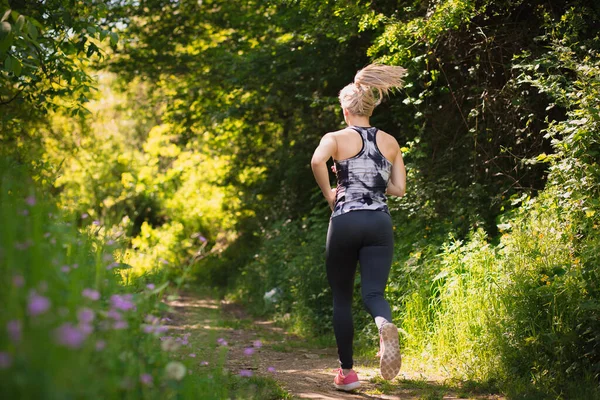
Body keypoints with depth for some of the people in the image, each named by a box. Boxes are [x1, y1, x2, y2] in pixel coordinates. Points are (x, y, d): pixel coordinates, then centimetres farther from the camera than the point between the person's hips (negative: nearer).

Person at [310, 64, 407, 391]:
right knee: (373, 292, -1)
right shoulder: (390, 142, 13)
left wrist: (329, 195, -6)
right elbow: (399, 189, 12)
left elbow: (317, 161, -20)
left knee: (342, 297, 11)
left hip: (346, 220, -2)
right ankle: (385, 323, -38)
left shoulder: (337, 138, 2)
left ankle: (347, 372, 14)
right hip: (380, 221, 2)